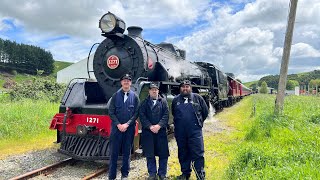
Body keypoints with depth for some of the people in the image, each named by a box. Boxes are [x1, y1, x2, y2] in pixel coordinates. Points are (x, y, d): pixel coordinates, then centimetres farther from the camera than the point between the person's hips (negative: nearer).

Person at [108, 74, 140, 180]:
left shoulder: (134, 97, 3)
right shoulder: (115, 95, 2)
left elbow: (136, 113, 0)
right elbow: (111, 112, -1)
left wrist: (127, 124, -10)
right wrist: (118, 125, -11)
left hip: (129, 128, 1)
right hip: (116, 127, 0)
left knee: (127, 152, 10)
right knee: (114, 153, 4)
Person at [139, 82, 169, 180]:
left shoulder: (163, 101, 11)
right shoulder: (144, 102, 10)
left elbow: (166, 115, 0)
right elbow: (142, 115, -1)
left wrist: (159, 125, -13)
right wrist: (150, 126, -13)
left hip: (161, 131, 0)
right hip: (148, 132, 0)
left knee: (163, 154, 3)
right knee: (150, 154, 5)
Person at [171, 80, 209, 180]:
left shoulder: (197, 98, 2)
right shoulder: (175, 100, 9)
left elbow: (205, 111, 9)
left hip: (195, 131, -3)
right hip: (180, 133, 3)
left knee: (198, 153, -2)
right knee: (183, 154, 13)